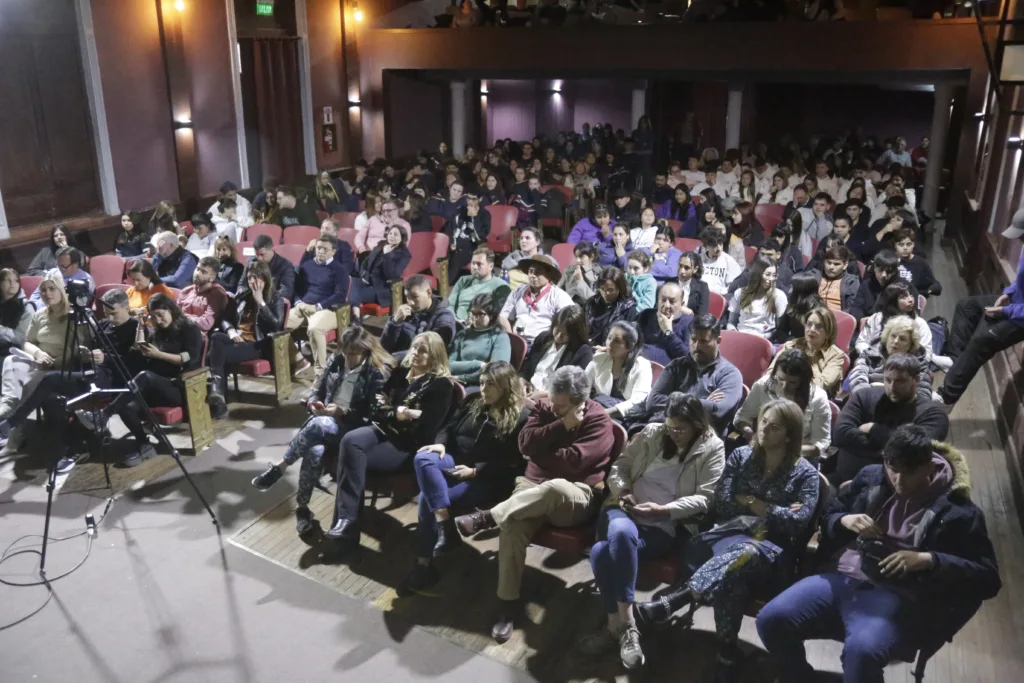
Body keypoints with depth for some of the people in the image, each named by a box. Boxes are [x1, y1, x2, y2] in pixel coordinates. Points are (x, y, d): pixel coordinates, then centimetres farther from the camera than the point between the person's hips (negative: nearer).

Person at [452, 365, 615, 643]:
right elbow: (525, 444, -5)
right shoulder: (544, 408, 10)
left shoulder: (599, 421, -7)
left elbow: (573, 461, -19)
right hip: (534, 488, 4)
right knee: (512, 524, -29)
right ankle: (508, 602, -16)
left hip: (577, 497, -4)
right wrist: (562, 425, -14)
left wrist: (538, 454, -6)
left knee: (555, 487, -42)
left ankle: (486, 517, -28)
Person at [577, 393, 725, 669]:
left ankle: (616, 625, -16)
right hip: (626, 509, 4)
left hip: (666, 527, -4)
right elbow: (619, 466, 16)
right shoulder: (652, 433, 14)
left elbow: (704, 498, -6)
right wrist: (621, 490, -5)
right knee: (621, 534, -34)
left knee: (604, 551, -31)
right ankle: (626, 623, -24)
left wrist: (663, 510, -17)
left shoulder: (712, 448, 3)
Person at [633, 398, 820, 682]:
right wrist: (771, 511, -4)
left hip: (774, 547, -3)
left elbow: (799, 520, -8)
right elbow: (721, 503, 4)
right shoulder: (741, 456, 13)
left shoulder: (805, 473, 5)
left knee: (744, 556, -40)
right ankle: (727, 654, -30)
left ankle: (666, 605, -44)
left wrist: (753, 504, -5)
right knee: (732, 572, -36)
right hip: (734, 533, 3)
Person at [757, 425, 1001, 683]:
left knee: (861, 652, -38)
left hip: (895, 596, -4)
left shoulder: (956, 509, 3)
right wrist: (845, 520, -2)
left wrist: (928, 560, -15)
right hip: (839, 578, 5)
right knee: (772, 620, -19)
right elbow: (827, 519, 23)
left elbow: (988, 576, 0)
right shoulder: (870, 477, 14)